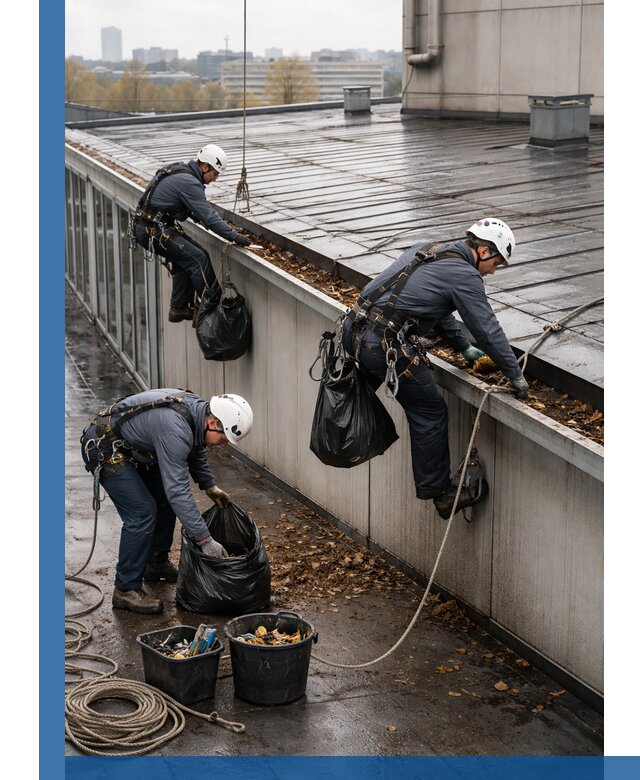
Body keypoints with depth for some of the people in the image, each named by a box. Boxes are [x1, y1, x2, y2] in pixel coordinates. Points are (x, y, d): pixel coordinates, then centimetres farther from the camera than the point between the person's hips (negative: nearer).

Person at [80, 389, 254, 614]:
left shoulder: (197, 409, -6)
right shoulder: (175, 429, -34)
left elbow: (196, 451, 18)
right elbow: (178, 490, -35)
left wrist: (209, 486, 12)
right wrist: (205, 540, -32)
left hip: (130, 447, 10)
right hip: (104, 449, -10)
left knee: (165, 500, 13)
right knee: (142, 513, -16)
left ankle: (157, 564, 29)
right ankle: (126, 589, -6)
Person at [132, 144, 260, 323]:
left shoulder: (181, 170, 12)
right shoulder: (189, 183, -19)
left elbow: (192, 209, 24)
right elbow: (209, 217, -22)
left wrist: (222, 226, 13)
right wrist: (235, 237, -19)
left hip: (146, 226, 10)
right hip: (153, 231, -10)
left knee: (185, 258, 17)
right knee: (199, 259, -10)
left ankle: (179, 308, 21)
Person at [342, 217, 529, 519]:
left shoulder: (424, 251, 21)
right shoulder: (464, 275, -5)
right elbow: (488, 330, -2)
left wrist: (464, 347, 41)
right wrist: (516, 376, 9)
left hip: (353, 330, 8)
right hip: (385, 345, -8)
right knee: (430, 413, 5)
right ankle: (441, 494, 13)